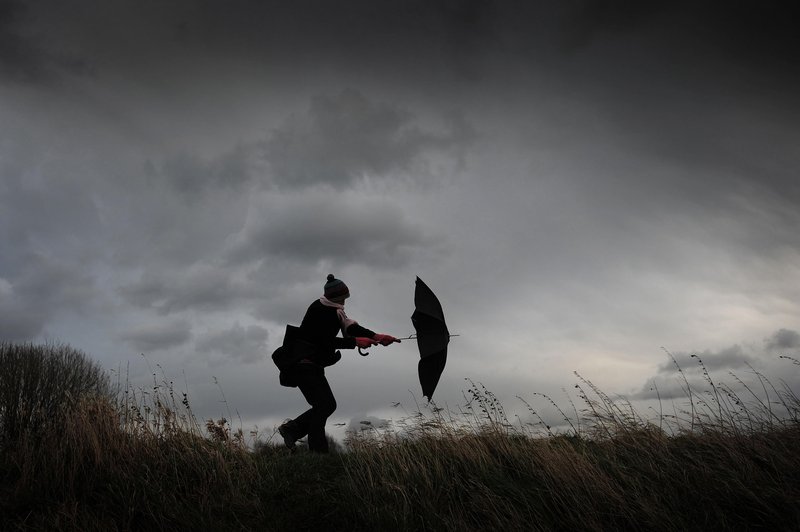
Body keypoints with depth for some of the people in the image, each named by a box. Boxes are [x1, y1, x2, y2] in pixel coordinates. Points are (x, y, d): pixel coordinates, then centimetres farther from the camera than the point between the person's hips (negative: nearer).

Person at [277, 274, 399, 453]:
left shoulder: (334, 311, 11)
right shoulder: (319, 310, -18)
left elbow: (350, 327, 3)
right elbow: (326, 341, -24)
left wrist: (375, 336, -10)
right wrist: (356, 341, -22)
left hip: (314, 365, 10)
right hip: (302, 365, -10)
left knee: (328, 405, 8)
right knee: (324, 405, -14)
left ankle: (290, 429, 15)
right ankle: (318, 450, -8)